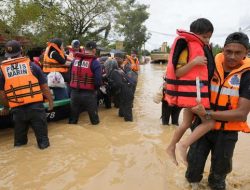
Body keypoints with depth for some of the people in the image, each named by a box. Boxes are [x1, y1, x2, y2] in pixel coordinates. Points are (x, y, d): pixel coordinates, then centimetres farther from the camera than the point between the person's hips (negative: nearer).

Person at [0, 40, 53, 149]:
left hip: (17, 109, 2)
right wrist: (50, 101, 11)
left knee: (19, 137, 22)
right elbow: (44, 87, -1)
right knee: (41, 132, 15)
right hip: (35, 106, -1)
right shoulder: (31, 65, -1)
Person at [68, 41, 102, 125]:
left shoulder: (75, 60, 5)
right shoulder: (95, 62, -11)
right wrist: (95, 88, 4)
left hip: (74, 93, 5)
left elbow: (69, 76, 9)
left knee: (72, 120, 18)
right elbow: (98, 82, -17)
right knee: (94, 118, 15)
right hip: (88, 94, -4)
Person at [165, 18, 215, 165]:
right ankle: (184, 145, -2)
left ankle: (171, 147, 29)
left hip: (198, 91, 9)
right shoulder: (188, 47, -12)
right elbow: (177, 73, -16)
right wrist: (193, 62, -25)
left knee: (186, 123, 15)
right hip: (191, 91, -9)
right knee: (209, 122, -10)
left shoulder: (203, 47, 15)